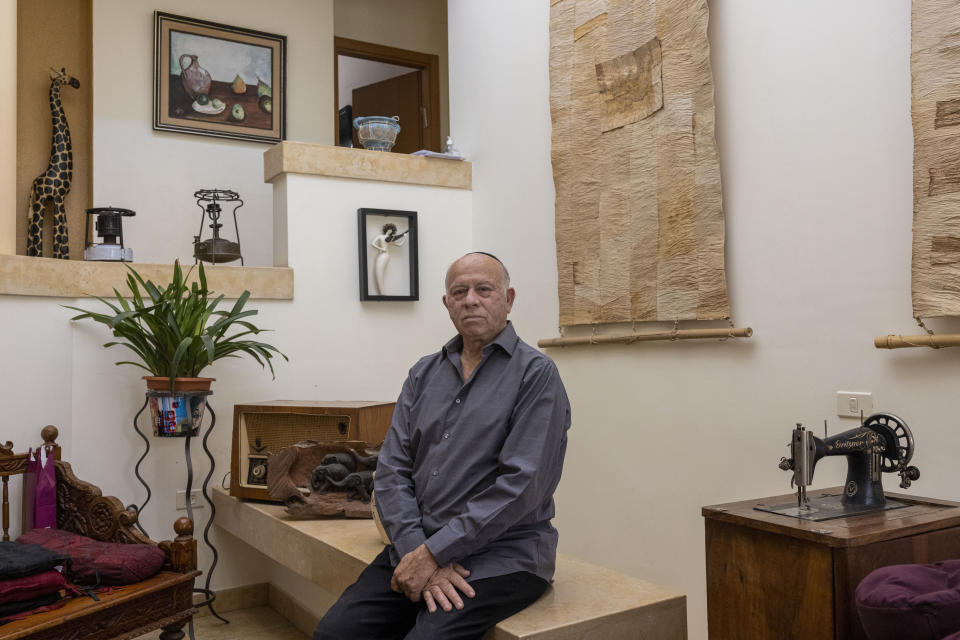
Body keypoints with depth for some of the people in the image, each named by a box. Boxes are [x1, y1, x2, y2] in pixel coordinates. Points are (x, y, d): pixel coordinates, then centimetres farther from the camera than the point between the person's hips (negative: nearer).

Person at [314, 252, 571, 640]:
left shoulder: (536, 374, -6)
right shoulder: (424, 374, 11)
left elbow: (522, 485, -15)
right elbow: (392, 469, 5)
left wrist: (433, 553, -15)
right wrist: (416, 550, -11)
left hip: (501, 555, -4)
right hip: (419, 546, 5)